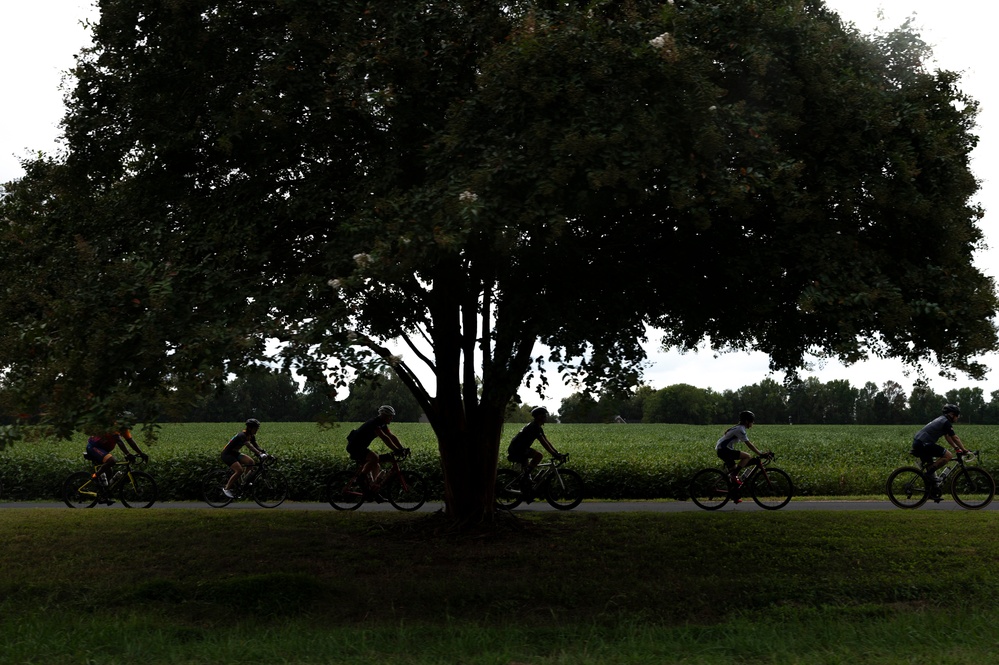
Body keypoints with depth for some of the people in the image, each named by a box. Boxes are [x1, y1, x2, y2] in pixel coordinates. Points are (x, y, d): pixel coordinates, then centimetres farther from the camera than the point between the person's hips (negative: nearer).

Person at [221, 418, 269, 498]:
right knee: (239, 470, -25)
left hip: (234, 453, 9)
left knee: (250, 461, -9)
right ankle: (226, 488, -10)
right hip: (227, 454, -9)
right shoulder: (242, 435, -28)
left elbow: (256, 446, -1)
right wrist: (260, 454, -54)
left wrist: (265, 453, -18)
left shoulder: (251, 436, 1)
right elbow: (249, 446, -43)